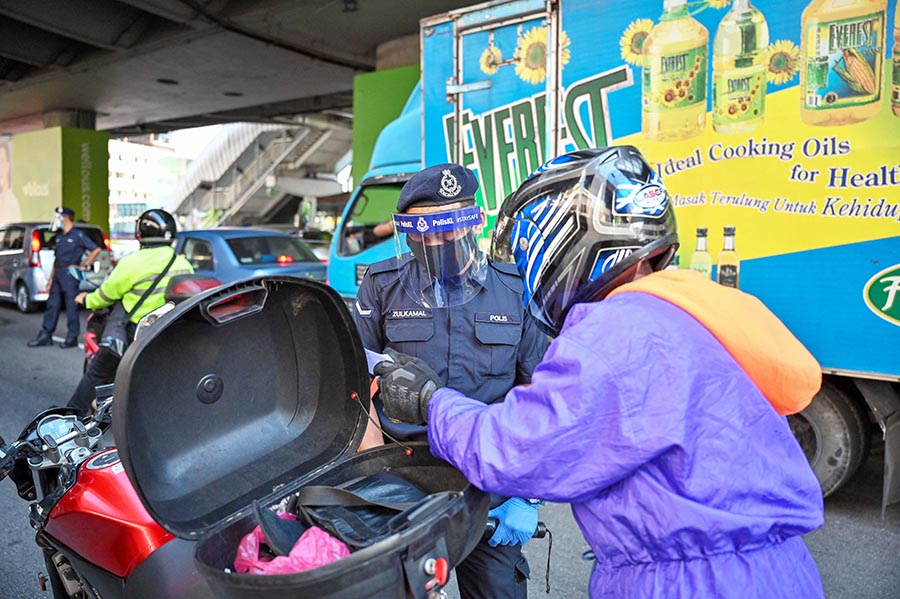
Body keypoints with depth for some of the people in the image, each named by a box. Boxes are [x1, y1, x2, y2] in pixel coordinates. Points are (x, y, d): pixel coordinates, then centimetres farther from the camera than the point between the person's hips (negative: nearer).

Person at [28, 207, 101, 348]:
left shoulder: (78, 235, -4)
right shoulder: (58, 237, 18)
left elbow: (96, 249, -9)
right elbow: (56, 259, 19)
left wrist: (84, 266, -8)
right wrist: (51, 278, 15)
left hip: (69, 274, -7)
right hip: (58, 275, 7)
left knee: (71, 306, -3)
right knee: (52, 304, 8)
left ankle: (72, 338, 3)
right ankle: (45, 335, 12)